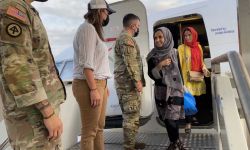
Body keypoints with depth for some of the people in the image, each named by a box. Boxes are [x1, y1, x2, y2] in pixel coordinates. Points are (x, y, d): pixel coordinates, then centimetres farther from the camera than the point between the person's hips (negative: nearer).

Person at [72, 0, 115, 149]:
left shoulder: (94, 29, 19)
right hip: (89, 85, -9)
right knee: (90, 131, -1)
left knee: (99, 127, 14)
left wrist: (103, 85, 12)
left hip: (99, 83, 9)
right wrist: (94, 89, -20)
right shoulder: (87, 28, -9)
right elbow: (86, 63, -17)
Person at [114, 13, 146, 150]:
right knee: (131, 115, -5)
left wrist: (137, 81, 24)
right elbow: (130, 63, -20)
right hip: (128, 83, -11)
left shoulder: (123, 38, 23)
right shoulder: (127, 38, -11)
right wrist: (137, 81, -18)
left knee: (132, 115, 16)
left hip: (128, 82, 11)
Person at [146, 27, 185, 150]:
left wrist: (184, 89, 2)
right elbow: (151, 75, -5)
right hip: (161, 92, 2)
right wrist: (160, 65, -20)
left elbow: (182, 72, 4)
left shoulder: (175, 53, -1)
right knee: (168, 119, 7)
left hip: (175, 90, -1)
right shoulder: (152, 56, 0)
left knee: (172, 119, -8)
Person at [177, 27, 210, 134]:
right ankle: (188, 123, -3)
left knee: (198, 98, 10)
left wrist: (204, 68, -2)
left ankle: (194, 116, 32)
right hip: (187, 77, -5)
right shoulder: (181, 48, -3)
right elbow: (179, 63, -8)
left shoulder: (198, 46, 12)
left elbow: (201, 61, 18)